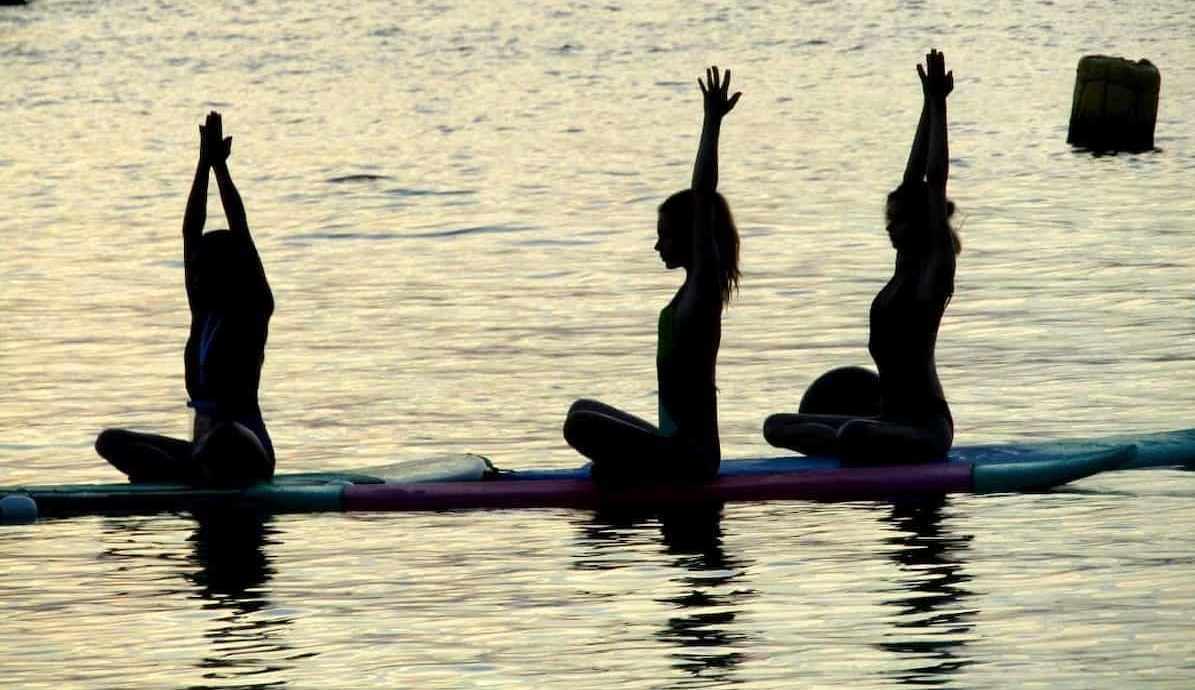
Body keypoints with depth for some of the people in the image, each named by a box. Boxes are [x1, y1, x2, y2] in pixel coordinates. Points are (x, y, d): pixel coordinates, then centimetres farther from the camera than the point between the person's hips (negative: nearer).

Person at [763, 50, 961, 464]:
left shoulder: (936, 268, -10)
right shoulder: (907, 265, 12)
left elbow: (934, 183, -16)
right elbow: (913, 178, 13)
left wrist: (937, 107, -16)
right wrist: (929, 106, 12)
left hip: (925, 425, -9)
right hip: (892, 419, 9)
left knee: (851, 435, -38)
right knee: (777, 427, 2)